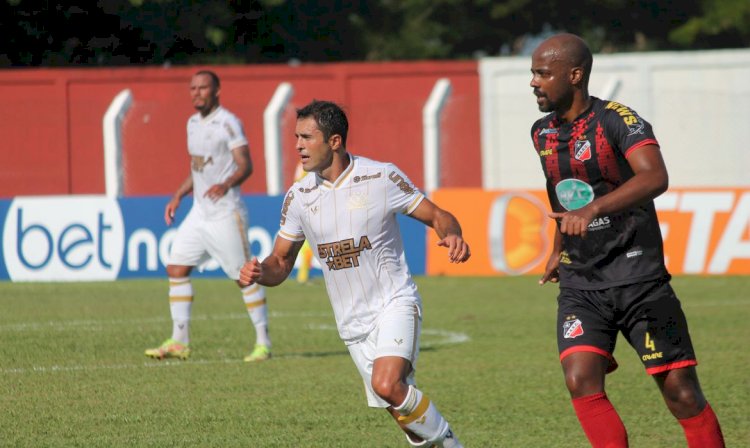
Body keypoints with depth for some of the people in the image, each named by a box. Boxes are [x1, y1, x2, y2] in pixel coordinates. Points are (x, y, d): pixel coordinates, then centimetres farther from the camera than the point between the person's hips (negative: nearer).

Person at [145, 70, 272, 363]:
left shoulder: (228, 122, -11)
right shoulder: (193, 123, 14)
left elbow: (245, 165, -17)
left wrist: (226, 184, -34)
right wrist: (178, 196, 18)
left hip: (226, 214, -8)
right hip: (199, 212, 8)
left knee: (245, 276, -4)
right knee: (176, 269, 1)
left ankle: (263, 342, 4)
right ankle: (179, 342, 6)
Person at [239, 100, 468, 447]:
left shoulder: (381, 177, -9)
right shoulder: (299, 196, 2)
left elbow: (437, 216, -3)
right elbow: (281, 261, 9)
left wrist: (452, 236, -26)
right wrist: (258, 273, -14)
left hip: (394, 304, -5)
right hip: (352, 324, 5)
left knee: (388, 384, -28)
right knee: (402, 408, 3)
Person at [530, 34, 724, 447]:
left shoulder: (617, 120, -13)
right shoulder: (542, 133, 9)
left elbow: (655, 177, -32)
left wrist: (593, 209, -44)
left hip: (638, 277, -5)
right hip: (580, 285, 5)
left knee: (681, 392, -4)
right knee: (581, 381, -16)